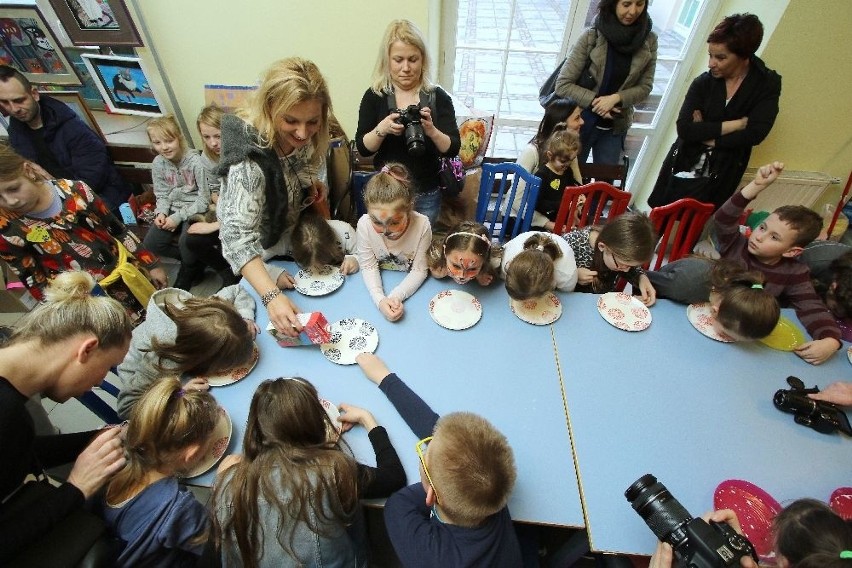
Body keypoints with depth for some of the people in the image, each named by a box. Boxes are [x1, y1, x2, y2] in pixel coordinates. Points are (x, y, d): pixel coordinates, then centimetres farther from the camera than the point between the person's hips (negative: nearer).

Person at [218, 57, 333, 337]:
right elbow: (239, 239, -45)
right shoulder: (249, 160, -40)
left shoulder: (296, 138, -17)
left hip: (291, 228, 7)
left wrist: (310, 185, -13)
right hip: (260, 250, -6)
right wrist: (272, 296, -57)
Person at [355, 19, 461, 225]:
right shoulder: (374, 96, -3)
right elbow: (362, 148, -5)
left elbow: (453, 149, -8)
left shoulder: (438, 97, -4)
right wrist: (382, 129, -23)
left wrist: (432, 131, -26)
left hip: (426, 195, 0)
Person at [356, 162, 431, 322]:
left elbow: (419, 270, -16)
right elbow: (368, 267, -12)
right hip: (379, 282, 1)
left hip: (410, 285, -1)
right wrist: (380, 299, -29)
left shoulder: (422, 225, -27)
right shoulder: (364, 224, -23)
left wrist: (395, 296, -30)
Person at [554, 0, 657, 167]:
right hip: (581, 122, -3)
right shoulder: (592, 36, -12)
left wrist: (616, 98, -18)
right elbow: (563, 85, -13)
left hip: (615, 127, 3)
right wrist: (595, 101, -21)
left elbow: (645, 87, 0)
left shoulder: (649, 41, -2)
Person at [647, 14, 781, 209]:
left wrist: (705, 134, -13)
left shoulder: (768, 84, -3)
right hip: (682, 167, 1)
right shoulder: (703, 82, -3)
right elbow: (684, 128, -15)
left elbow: (755, 133, -14)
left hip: (721, 177, -1)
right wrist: (736, 123, -14)